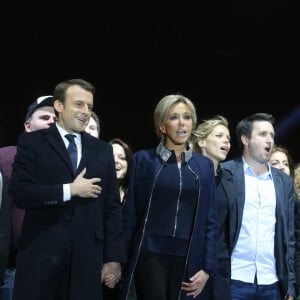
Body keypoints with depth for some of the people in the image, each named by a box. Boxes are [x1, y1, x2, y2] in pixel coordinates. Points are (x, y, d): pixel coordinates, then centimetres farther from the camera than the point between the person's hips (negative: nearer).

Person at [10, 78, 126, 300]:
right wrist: (70, 190, -11)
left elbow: (112, 207, 9)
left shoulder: (103, 150, 12)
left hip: (88, 254, 3)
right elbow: (20, 193, -10)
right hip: (40, 252, -2)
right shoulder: (32, 142, 2)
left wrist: (114, 257, 3)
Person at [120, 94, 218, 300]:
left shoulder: (205, 165, 9)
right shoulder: (144, 159, 2)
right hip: (151, 254, -2)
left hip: (188, 258, 3)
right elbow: (130, 214, 2)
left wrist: (208, 267, -1)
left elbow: (210, 220, 7)